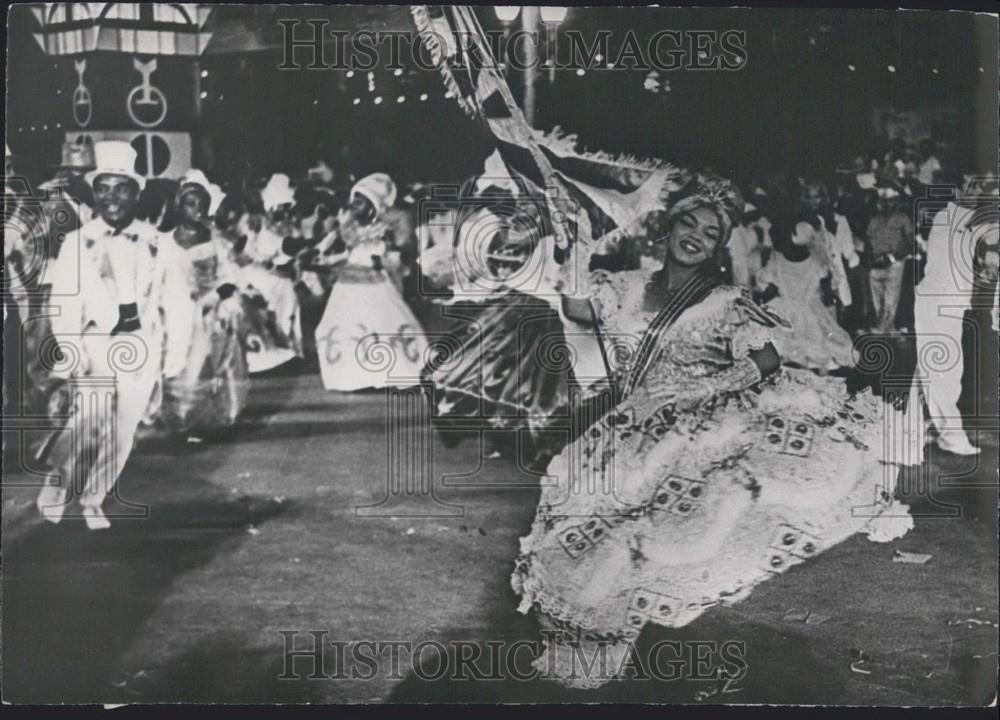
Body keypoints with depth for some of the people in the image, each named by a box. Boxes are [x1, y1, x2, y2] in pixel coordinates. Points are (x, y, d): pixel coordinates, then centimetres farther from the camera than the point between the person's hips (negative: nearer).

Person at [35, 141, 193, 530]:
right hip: (95, 342, -2)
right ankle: (58, 475, 4)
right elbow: (64, 304, -5)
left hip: (142, 349, 2)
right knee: (91, 417, -22)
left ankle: (92, 499, 24)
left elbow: (177, 304, 5)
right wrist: (73, 354, -18)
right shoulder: (78, 243, 1)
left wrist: (174, 360, 1)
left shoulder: (159, 245, 2)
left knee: (122, 432, 4)